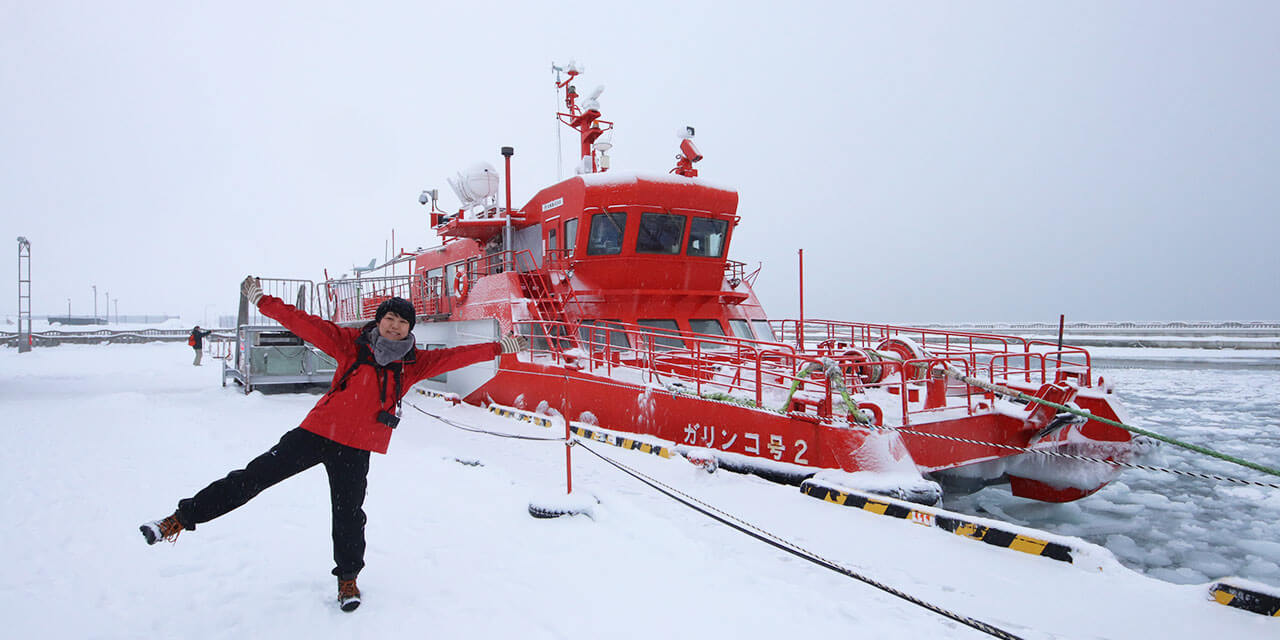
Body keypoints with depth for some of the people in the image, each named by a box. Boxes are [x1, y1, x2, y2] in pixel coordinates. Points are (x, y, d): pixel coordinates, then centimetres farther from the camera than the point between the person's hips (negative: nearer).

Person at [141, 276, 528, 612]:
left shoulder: (414, 363, 3)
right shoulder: (351, 343, 0)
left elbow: (454, 356, 1)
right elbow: (306, 324, -3)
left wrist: (499, 348, -4)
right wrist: (262, 301, -7)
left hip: (356, 449, 1)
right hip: (317, 431, 0)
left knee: (349, 515, 4)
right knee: (256, 475, -1)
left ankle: (348, 576, 28)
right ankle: (182, 519, 14)